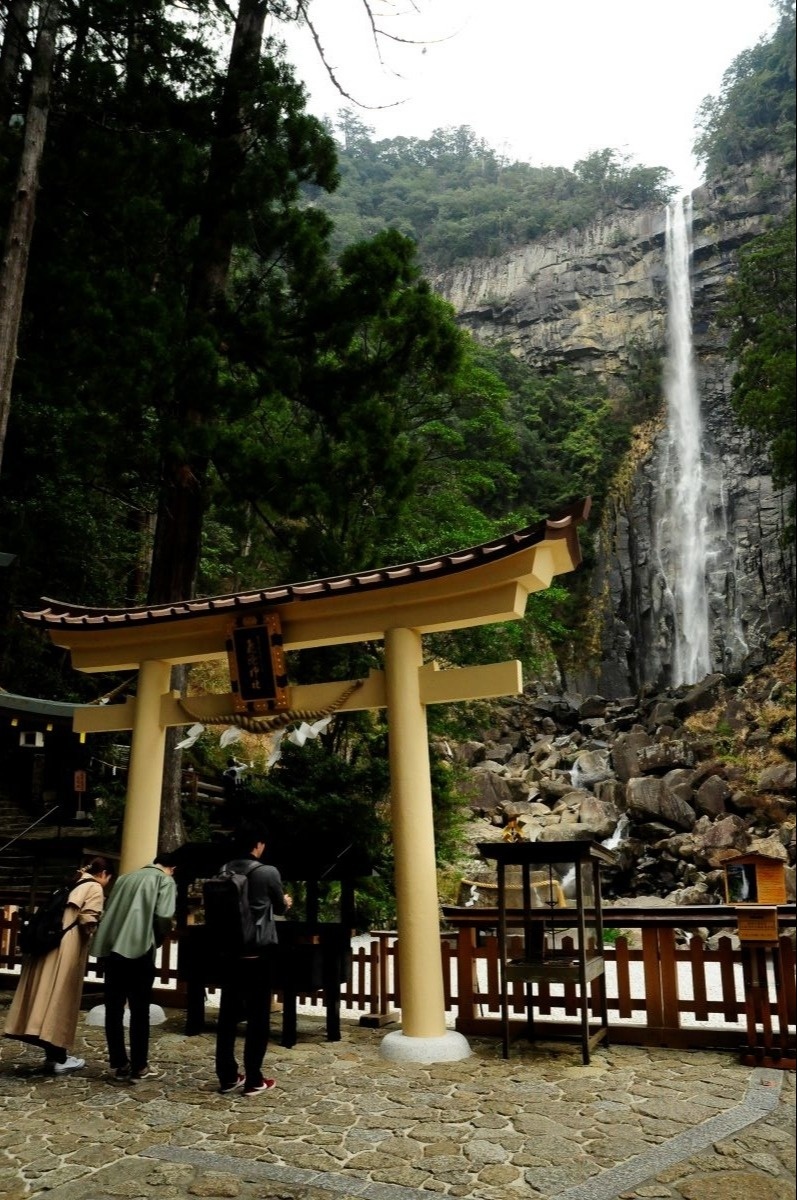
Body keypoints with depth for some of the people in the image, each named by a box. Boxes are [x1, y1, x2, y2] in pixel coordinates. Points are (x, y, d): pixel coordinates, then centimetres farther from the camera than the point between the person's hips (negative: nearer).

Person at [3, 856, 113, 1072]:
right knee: (62, 999, -3)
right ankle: (59, 1058, 3)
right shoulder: (95, 888, -2)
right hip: (68, 947, -8)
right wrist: (92, 934, 5)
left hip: (51, 942, 8)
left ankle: (52, 1054, 17)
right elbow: (88, 920, -13)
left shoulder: (75, 885, 23)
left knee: (50, 997, 9)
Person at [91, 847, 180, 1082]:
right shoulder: (165, 880, 4)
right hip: (138, 949, -5)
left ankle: (119, 1065, 18)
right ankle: (139, 1067, 9)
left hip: (110, 948, 5)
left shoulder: (125, 877, 22)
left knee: (114, 1009, 12)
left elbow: (110, 911, 21)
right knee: (139, 1011, 5)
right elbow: (163, 919, -7)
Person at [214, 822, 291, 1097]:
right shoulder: (268, 873, -12)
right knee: (258, 1017, 5)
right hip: (257, 953, -5)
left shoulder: (223, 872, 0)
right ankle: (253, 1080, 9)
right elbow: (279, 908, 3)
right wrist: (285, 902, 28)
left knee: (228, 1014, 12)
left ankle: (227, 1077, 18)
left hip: (229, 952, 5)